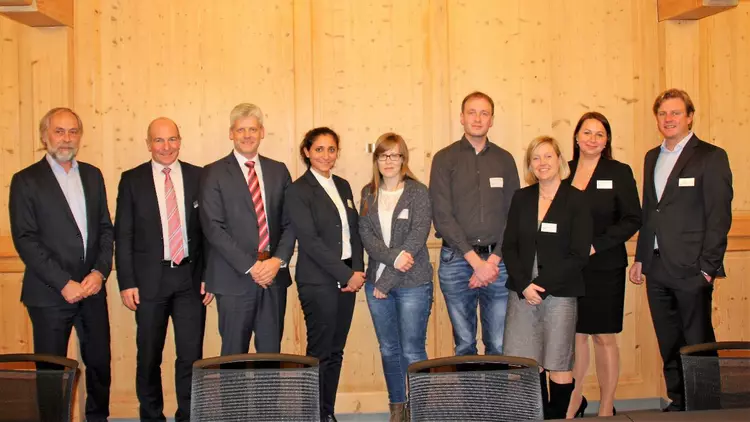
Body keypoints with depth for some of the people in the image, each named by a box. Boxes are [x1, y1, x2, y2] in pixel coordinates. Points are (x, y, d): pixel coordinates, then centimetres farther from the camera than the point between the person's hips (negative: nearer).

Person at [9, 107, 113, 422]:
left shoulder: (92, 175, 10)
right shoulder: (26, 180, -4)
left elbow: (105, 228, 10)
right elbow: (25, 240, -9)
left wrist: (100, 272, -5)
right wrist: (64, 283, -15)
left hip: (92, 289, 4)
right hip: (49, 293, -4)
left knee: (100, 364, 10)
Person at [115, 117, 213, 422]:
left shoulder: (198, 177, 4)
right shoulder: (132, 180, 1)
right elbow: (123, 235, 1)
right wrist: (126, 282, -5)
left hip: (190, 277, 1)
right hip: (149, 279, 0)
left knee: (191, 354, 5)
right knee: (149, 356, 11)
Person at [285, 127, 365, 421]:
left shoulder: (343, 186, 13)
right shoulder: (298, 190, -7)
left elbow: (354, 231, 13)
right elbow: (310, 240, -14)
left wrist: (358, 270, -2)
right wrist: (347, 275, -14)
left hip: (348, 279, 6)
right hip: (318, 281, -6)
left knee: (336, 351, 11)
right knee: (319, 352, 0)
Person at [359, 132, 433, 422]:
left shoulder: (418, 192, -5)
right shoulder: (368, 193, 8)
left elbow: (417, 237, -12)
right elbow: (366, 234, 0)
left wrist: (386, 281, -14)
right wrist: (392, 257, -19)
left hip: (413, 283, -4)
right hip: (377, 281, 4)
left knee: (412, 351, -1)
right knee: (388, 349, 12)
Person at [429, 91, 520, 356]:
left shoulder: (505, 160, 10)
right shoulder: (445, 159, 2)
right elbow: (442, 215, -6)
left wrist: (494, 260, -7)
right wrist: (475, 261, -11)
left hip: (497, 261, 1)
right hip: (456, 261, -1)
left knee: (499, 346, 3)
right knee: (464, 345, 8)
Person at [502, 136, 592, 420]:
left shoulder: (576, 200, -1)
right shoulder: (521, 198, 9)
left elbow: (578, 255, -6)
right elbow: (509, 246, 6)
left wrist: (543, 286, -11)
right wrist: (524, 285, -8)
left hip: (559, 293, -3)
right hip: (522, 292, 3)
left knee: (558, 365, 1)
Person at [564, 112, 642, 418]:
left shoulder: (619, 172, -1)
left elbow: (632, 220, -5)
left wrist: (596, 245, -14)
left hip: (604, 267, -2)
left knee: (603, 337, 5)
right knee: (575, 334, 9)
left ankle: (606, 408, 18)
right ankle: (575, 400, 26)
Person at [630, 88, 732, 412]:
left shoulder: (711, 157, -5)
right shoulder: (652, 158, 15)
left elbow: (719, 216, -9)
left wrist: (708, 267, -13)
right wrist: (640, 258, 13)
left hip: (690, 268, -6)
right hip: (657, 268, 6)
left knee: (698, 344, 1)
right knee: (669, 346, 13)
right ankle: (677, 403, 25)